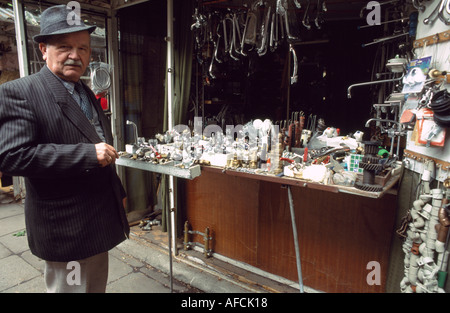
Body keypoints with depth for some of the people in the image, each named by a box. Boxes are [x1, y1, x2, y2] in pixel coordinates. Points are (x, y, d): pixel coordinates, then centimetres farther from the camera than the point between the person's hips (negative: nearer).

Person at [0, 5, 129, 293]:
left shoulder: (87, 93, 12)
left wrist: (118, 191, 21)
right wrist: (89, 154, -26)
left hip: (99, 221, 8)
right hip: (66, 229, -7)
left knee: (98, 286, 22)